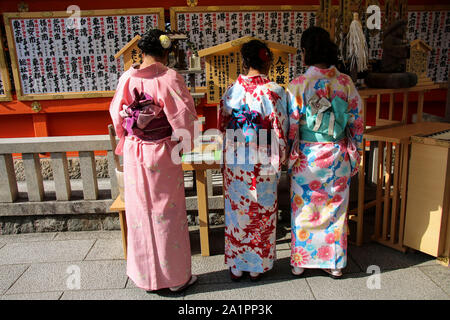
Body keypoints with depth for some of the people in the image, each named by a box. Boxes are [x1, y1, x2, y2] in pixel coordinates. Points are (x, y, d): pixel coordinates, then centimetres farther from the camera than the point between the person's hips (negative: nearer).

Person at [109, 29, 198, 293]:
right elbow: (184, 117, -13)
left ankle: (147, 276, 28)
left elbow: (117, 114, 9)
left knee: (141, 212, 13)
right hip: (163, 154, -3)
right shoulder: (170, 78, -12)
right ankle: (176, 277, 21)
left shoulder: (127, 78, 0)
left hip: (134, 154, 4)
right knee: (168, 212, 7)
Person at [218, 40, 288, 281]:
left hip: (235, 162, 2)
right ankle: (258, 266, 27)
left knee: (236, 211, 14)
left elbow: (222, 125, 5)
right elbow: (281, 130, -8)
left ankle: (236, 266, 26)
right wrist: (279, 159, 5)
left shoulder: (232, 90, -3)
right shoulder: (274, 91, -10)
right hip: (263, 164, -1)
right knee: (262, 213, 13)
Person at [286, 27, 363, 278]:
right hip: (337, 157, 3)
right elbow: (357, 123, 2)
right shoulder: (345, 82, -3)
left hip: (306, 157, -2)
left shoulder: (298, 85, -12)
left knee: (304, 210, 12)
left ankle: (300, 262, 26)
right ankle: (335, 263, 29)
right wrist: (355, 155, 12)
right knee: (335, 208, 15)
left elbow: (291, 126, -12)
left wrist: (288, 157, 0)